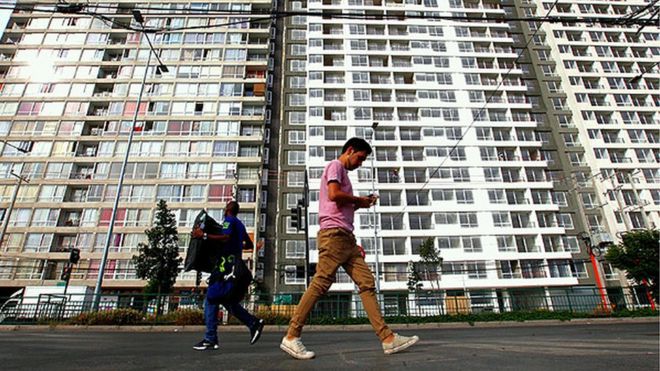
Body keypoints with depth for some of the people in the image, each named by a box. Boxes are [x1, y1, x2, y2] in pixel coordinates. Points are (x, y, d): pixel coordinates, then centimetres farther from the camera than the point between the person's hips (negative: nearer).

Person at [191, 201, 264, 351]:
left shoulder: (229, 220, -4)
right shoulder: (240, 224, 22)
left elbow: (226, 238, -23)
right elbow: (250, 245, 27)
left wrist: (204, 235, -22)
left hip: (226, 264, -9)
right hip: (234, 265, 9)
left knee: (211, 300, -6)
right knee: (227, 300, 12)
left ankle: (210, 339, -7)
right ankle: (254, 323, 5)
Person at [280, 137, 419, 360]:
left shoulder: (343, 173, 30)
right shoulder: (335, 166, 2)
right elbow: (334, 194, -16)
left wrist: (359, 205, 15)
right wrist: (359, 200, -2)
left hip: (346, 237, 10)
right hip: (334, 234, -10)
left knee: (367, 282, 1)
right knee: (320, 284, -10)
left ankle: (387, 338, 1)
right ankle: (291, 337, -1)